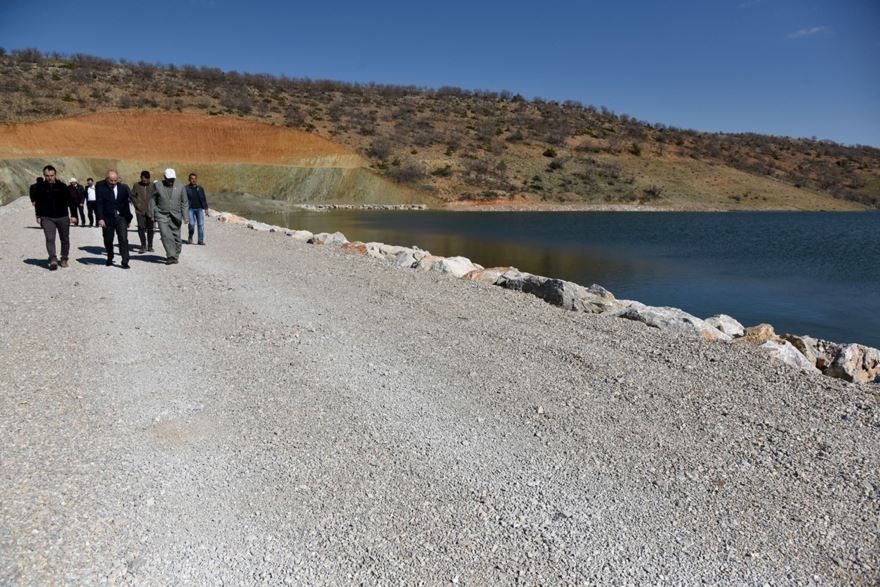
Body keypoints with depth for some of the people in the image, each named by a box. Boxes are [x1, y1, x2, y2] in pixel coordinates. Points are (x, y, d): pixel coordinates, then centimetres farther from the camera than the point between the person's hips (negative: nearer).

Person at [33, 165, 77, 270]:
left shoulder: (62, 187, -1)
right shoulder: (41, 188, 3)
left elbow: (71, 201, 1)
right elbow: (37, 203, 13)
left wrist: (73, 215, -3)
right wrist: (38, 216, 11)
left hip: (63, 217, 0)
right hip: (47, 218, 0)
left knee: (65, 239, 8)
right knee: (50, 239, -12)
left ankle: (64, 259, 22)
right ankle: (53, 260, -17)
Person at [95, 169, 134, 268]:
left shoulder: (123, 187, 1)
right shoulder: (100, 186, -4)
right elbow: (98, 203, -7)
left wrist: (128, 218, 11)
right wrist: (100, 218, -15)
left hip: (121, 217, 0)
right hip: (107, 218, 0)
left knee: (123, 239, -10)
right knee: (108, 240, 12)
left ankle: (125, 261, -7)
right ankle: (110, 258, 35)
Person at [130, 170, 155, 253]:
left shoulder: (152, 186, 3)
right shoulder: (136, 186, 5)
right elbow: (132, 196, 9)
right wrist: (137, 204, -4)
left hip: (150, 211, 0)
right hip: (140, 211, 0)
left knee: (150, 229, 6)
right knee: (141, 228, -9)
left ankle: (150, 246, 16)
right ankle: (143, 246, -2)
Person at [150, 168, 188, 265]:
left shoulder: (180, 187, 4)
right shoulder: (157, 185, 2)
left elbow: (184, 203, 6)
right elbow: (152, 200, 7)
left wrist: (185, 217, -2)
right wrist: (152, 215, 3)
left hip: (175, 216, 1)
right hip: (162, 215, -1)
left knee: (175, 236, 7)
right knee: (166, 235, -14)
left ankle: (176, 255, 24)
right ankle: (171, 256, -19)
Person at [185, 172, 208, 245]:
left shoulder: (200, 188, 12)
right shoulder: (186, 188, 4)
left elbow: (204, 199, 13)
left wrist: (206, 208, 5)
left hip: (199, 209, 2)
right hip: (191, 209, -2)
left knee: (201, 224, -6)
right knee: (191, 224, -10)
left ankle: (201, 240, -2)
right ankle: (190, 237, 15)